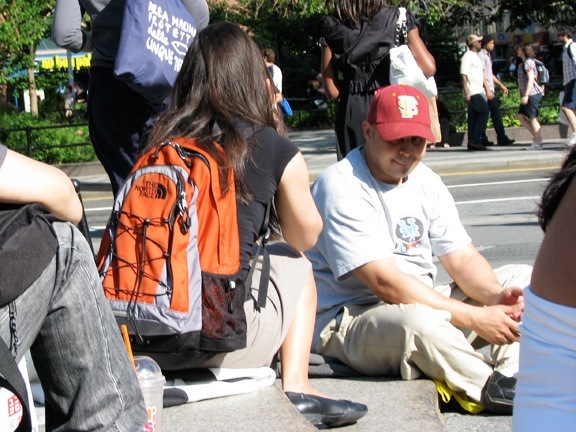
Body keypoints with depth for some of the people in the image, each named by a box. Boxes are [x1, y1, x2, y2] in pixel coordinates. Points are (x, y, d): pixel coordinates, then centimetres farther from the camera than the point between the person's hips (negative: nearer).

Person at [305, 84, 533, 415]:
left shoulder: (424, 180, 9)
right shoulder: (342, 186, -17)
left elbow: (462, 258, 7)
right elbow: (385, 283, -23)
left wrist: (497, 296, -17)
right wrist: (474, 318, -25)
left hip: (424, 303, 9)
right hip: (346, 322, -9)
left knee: (524, 279, 2)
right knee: (420, 320, -40)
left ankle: (510, 382, -22)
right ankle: (494, 388, -16)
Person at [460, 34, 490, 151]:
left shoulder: (476, 57, 21)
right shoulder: (467, 56, -9)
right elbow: (463, 75, -15)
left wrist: (486, 91, 21)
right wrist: (466, 94, -21)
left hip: (479, 91, 9)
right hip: (473, 92, -9)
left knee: (473, 117, 7)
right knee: (485, 111, -15)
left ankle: (472, 143, 6)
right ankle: (475, 140, -15)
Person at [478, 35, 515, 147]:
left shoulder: (488, 56, 21)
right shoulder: (481, 56, -9)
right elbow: (481, 74, -16)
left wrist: (501, 85, 25)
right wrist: (487, 90, -20)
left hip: (490, 90, 10)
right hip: (486, 90, -10)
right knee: (496, 114, -10)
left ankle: (483, 140, 5)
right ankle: (501, 138, -9)